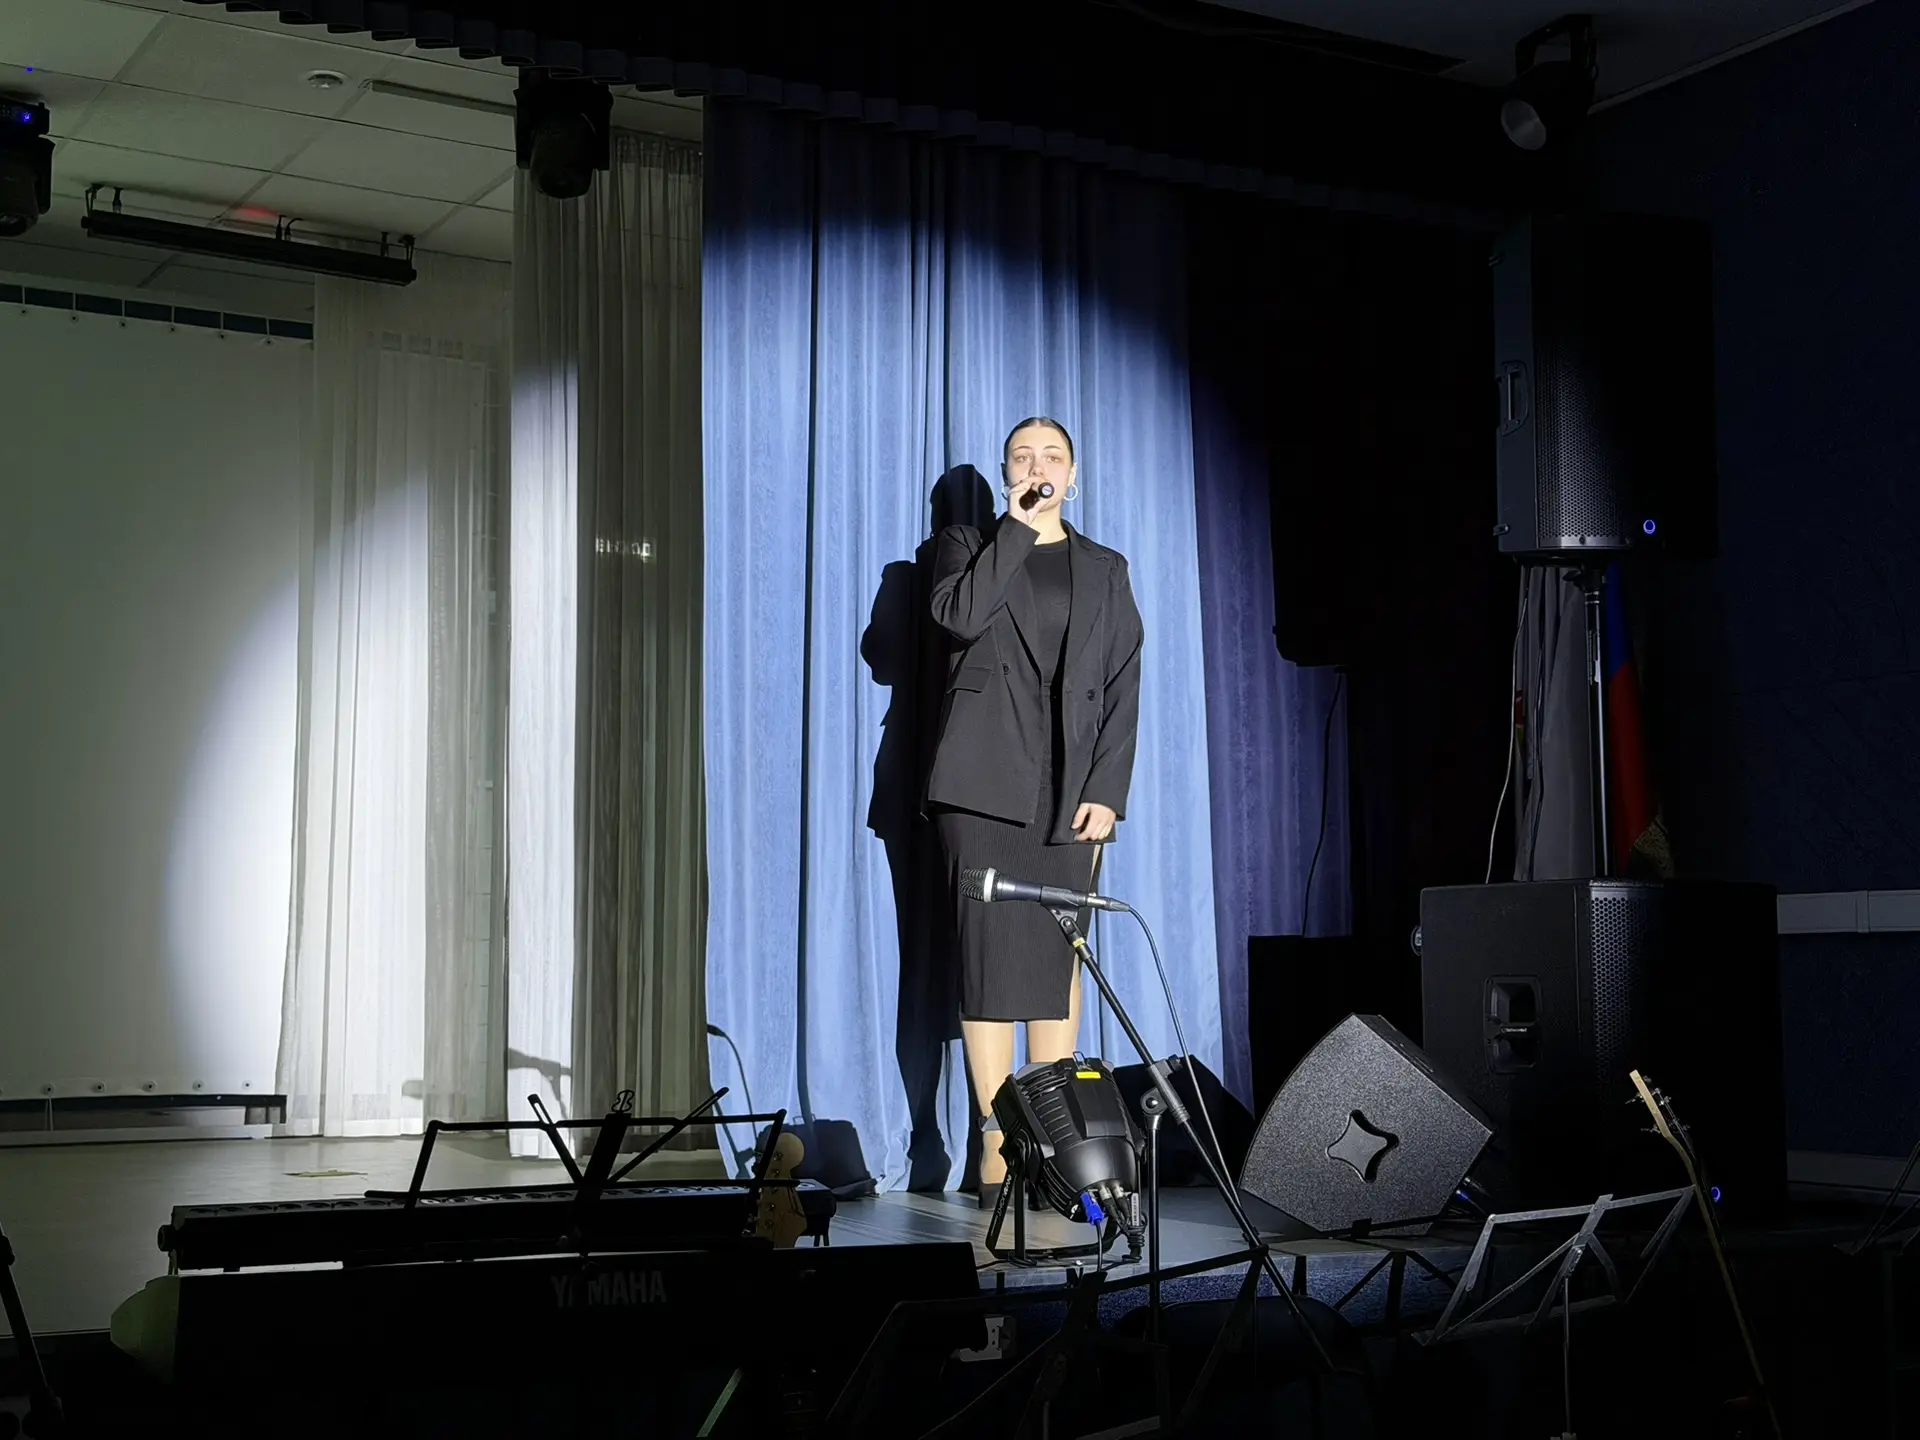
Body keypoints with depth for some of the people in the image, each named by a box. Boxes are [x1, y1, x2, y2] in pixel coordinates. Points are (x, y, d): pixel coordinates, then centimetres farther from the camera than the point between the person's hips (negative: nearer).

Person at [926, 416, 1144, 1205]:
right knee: (992, 956, -7)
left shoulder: (1105, 570, 19)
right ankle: (996, 1143, -6)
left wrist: (1107, 790, -2)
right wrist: (1017, 528, -4)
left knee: (1059, 962, -1)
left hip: (1070, 791, 2)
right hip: (986, 783, -2)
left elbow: (1123, 688, 10)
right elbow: (959, 614, -9)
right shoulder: (968, 544, 14)